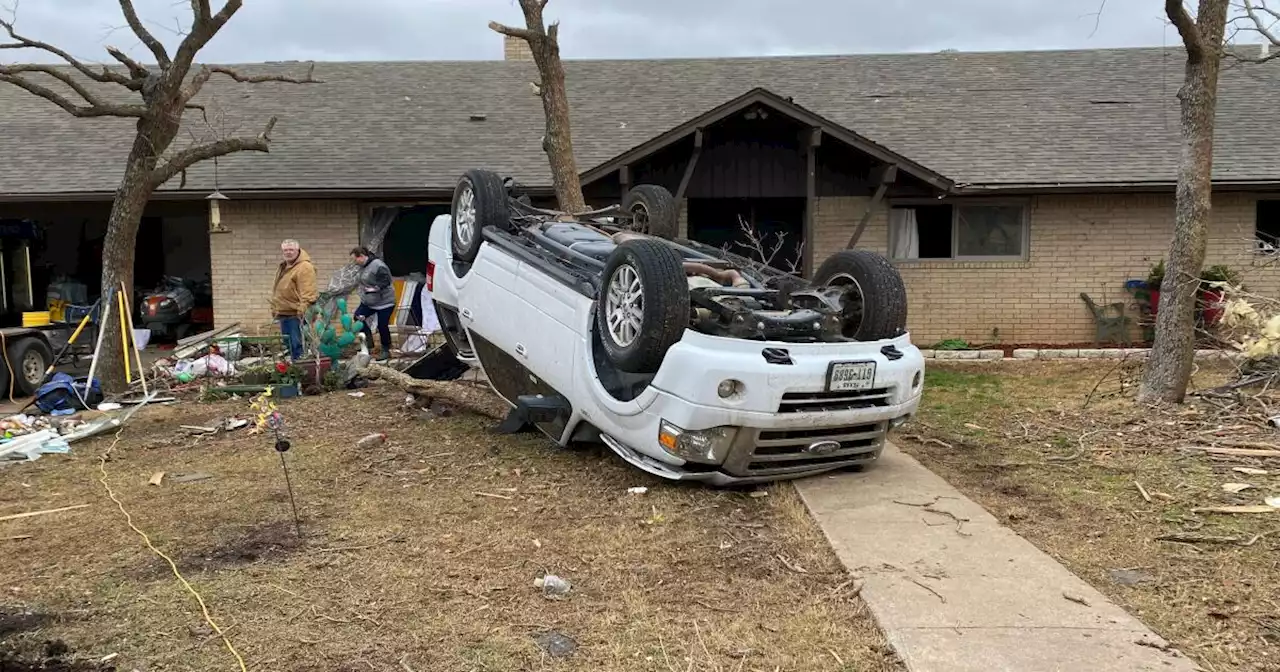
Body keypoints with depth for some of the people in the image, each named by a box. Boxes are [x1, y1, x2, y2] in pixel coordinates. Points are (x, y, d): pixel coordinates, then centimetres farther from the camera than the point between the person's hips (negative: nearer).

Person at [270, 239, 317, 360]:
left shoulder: (304, 268, -15)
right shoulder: (283, 267, 17)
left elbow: (307, 293, -22)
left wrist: (302, 311, -27)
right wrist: (274, 308, 23)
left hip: (296, 315, -10)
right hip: (283, 314, 10)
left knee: (297, 345, -9)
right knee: (288, 344, 16)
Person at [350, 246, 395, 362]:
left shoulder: (378, 265, -23)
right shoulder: (363, 266, 5)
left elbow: (387, 280, -22)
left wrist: (375, 288, -27)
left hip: (384, 302, -9)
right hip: (368, 302, 9)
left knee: (382, 326, -1)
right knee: (358, 316, -2)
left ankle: (386, 351, 15)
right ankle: (369, 340, 13)